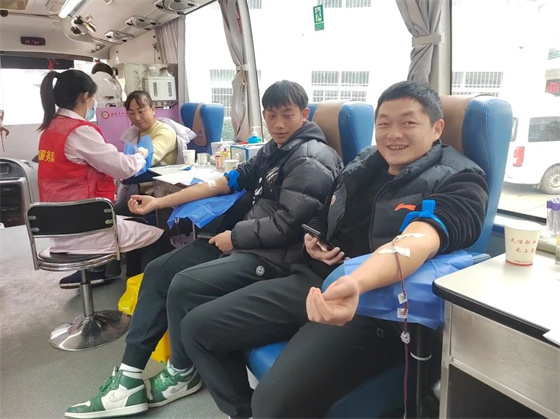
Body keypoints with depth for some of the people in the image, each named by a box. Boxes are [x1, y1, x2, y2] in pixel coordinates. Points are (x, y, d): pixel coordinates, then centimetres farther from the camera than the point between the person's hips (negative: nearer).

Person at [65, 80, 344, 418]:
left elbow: (285, 225, -21)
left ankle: (183, 374, 6)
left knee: (184, 285, -23)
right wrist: (160, 202, 10)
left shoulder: (312, 160, -13)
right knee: (158, 272, 3)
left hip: (273, 254, -10)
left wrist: (233, 237, -8)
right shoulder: (274, 149, 15)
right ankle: (128, 380, 6)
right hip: (244, 240, 10)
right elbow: (234, 181, 13)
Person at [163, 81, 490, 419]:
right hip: (314, 281, 8)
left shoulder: (458, 181, -7)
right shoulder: (365, 162, 14)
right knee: (197, 326, 5)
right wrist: (311, 239, 6)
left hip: (376, 306, -7)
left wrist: (356, 283, -47)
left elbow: (419, 239, -29)